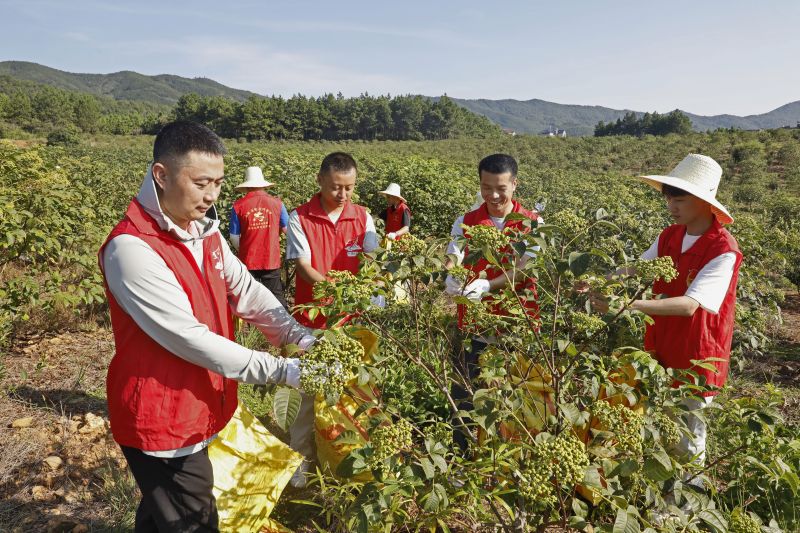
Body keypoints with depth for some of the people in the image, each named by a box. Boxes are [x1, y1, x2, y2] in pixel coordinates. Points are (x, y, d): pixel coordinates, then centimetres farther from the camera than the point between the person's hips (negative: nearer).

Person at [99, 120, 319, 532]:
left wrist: (303, 340, -15)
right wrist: (281, 370, -26)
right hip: (163, 423, -8)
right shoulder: (130, 248, -24)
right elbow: (189, 339, -27)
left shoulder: (206, 232, 3)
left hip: (198, 412, 8)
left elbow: (248, 293, 0)